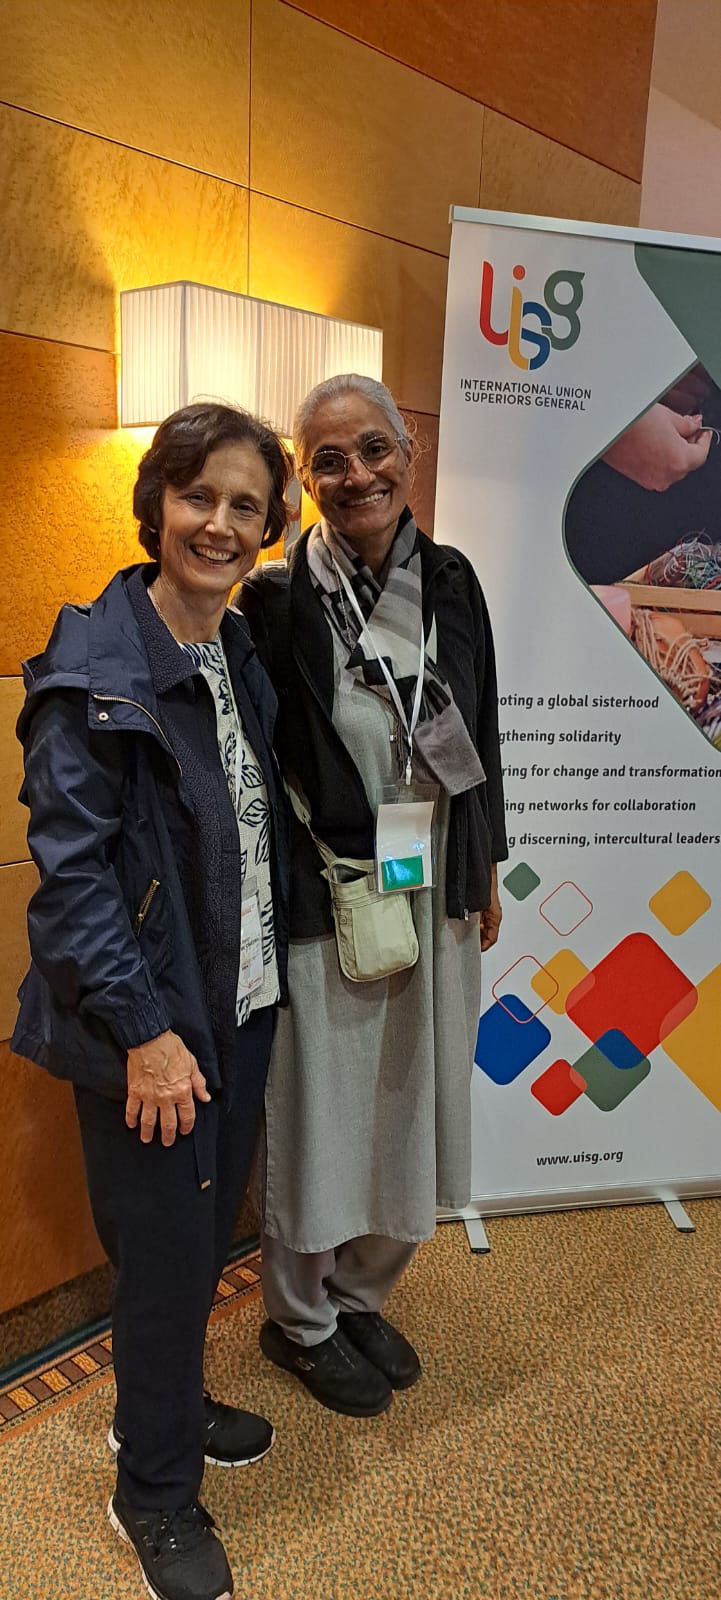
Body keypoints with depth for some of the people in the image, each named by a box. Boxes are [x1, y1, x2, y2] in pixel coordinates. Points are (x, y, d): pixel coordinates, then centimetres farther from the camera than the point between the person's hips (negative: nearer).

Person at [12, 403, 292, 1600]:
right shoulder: (97, 661, -17)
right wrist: (144, 1028, -19)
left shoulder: (244, 653, 6)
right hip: (148, 1020, -7)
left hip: (245, 1003, 7)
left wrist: (275, 967, 9)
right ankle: (154, 1493, 33)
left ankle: (165, 1404, 48)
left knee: (206, 1231, 22)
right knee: (166, 1252, 8)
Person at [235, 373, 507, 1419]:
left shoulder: (453, 582, 3)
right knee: (316, 1114, 11)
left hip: (436, 899, 6)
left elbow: (481, 733, 10)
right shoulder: (275, 602, -13)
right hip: (324, 903, -5)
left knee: (409, 1107, 18)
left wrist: (485, 870, 13)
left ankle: (361, 1295, 44)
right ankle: (298, 1321, 38)